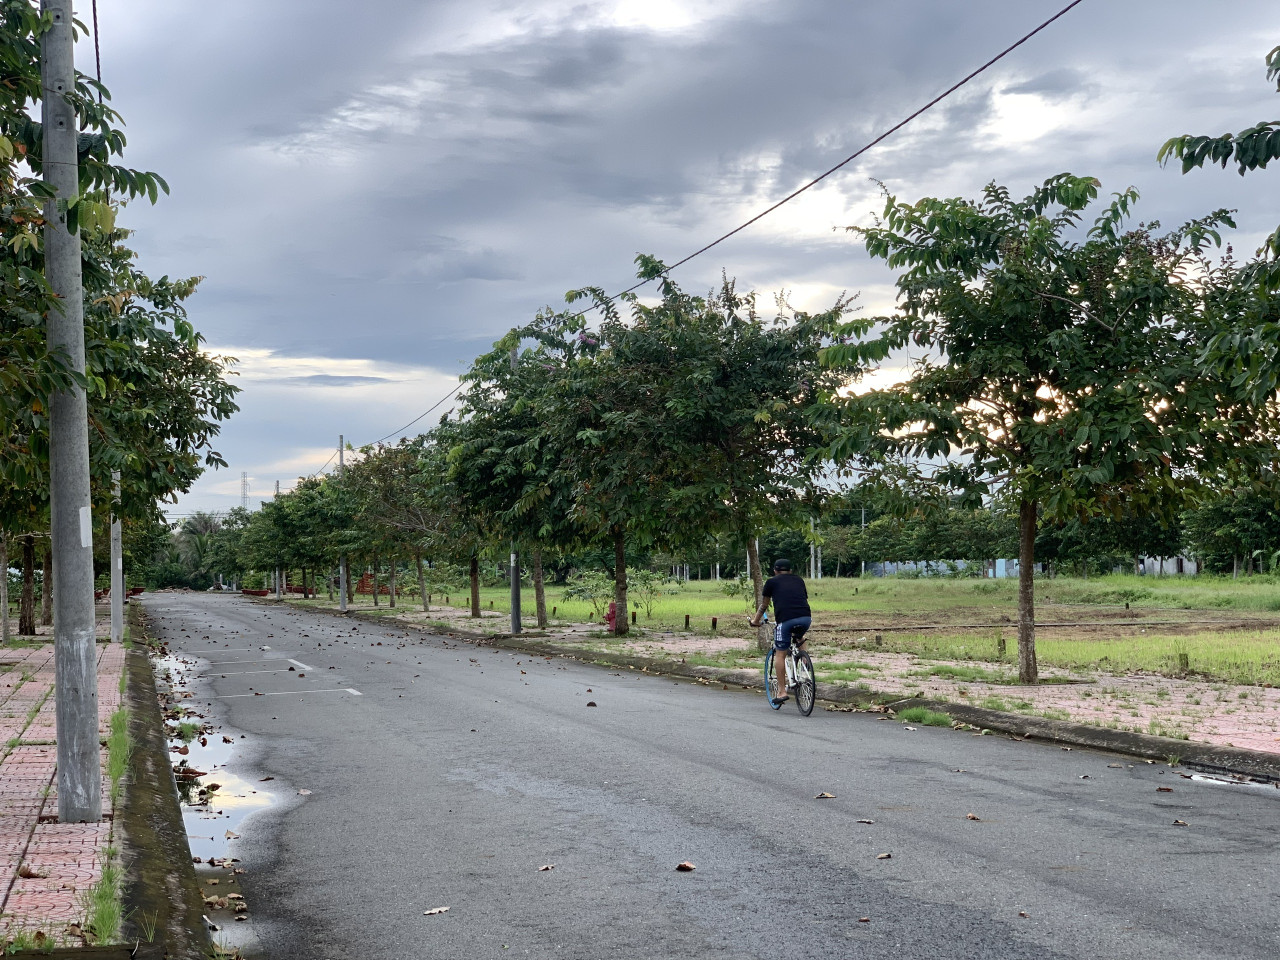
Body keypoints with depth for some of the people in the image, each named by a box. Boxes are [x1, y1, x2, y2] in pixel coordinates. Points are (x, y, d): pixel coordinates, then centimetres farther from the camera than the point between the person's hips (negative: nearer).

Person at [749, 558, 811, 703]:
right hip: (806, 618, 4)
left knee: (780, 655, 8)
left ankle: (782, 691, 7)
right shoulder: (799, 580, 27)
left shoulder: (772, 582, 18)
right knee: (799, 637, 36)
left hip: (786, 619, -3)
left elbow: (764, 605, 28)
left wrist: (756, 620, 43)